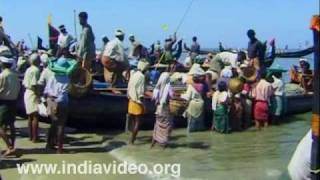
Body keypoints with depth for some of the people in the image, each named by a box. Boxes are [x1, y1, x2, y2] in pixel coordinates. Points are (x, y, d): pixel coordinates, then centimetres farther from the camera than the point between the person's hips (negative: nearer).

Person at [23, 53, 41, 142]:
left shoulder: (28, 70, 12)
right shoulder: (36, 70, -15)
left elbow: (24, 83, 14)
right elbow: (34, 85, -22)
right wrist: (38, 94, -19)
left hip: (27, 93, 9)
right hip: (34, 95, -9)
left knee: (30, 116, 14)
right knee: (35, 116, -5)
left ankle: (31, 136, 21)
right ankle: (35, 137, -3)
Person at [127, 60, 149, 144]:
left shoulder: (133, 75, 10)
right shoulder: (141, 76, -16)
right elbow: (141, 91, -20)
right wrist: (141, 101, -16)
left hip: (131, 100, 8)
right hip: (138, 101, -8)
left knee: (133, 120, 18)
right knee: (137, 121, -3)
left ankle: (133, 136, 29)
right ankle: (132, 139, -7)